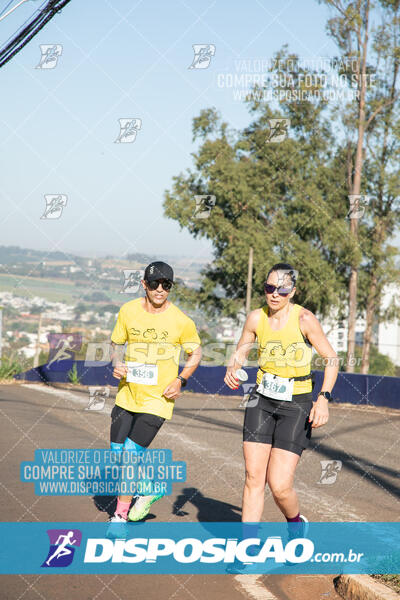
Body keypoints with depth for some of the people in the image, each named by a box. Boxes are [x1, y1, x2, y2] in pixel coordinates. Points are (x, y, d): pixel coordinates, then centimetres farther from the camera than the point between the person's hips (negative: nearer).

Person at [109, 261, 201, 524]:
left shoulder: (181, 321, -9)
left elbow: (196, 352, 6)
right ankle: (151, 489, 33)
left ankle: (121, 515, 7)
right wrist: (117, 364, -7)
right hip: (127, 395, 4)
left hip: (158, 399, -4)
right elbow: (117, 342, 13)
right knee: (117, 455, 5)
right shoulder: (128, 310, 0)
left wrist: (181, 380, -8)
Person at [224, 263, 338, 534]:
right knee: (254, 479, -3)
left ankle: (296, 522, 23)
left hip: (296, 404, -4)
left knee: (280, 486, -10)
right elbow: (241, 351, 14)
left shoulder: (304, 319, -13)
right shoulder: (256, 318, -1)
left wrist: (323, 398, -18)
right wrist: (232, 369, -9)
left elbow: (332, 358, -7)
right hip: (262, 400, 4)